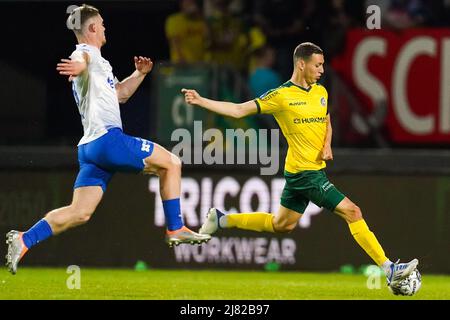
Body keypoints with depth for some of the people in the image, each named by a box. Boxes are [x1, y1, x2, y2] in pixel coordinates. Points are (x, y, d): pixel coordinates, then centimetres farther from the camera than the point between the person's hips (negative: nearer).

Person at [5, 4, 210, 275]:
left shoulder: (98, 61, 27)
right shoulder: (86, 53, -4)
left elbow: (119, 94, 39)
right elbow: (82, 60, -32)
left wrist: (139, 74, 24)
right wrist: (79, 67, -56)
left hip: (90, 147, 10)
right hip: (108, 138, -10)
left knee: (80, 213, 1)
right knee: (171, 163, 2)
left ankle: (24, 241, -10)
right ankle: (175, 230, 6)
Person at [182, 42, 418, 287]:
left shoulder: (321, 92, 10)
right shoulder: (281, 96, -11)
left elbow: (327, 122, 26)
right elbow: (239, 110, -7)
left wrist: (327, 146, 5)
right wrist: (200, 101, -15)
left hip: (316, 168, 9)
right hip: (304, 172, -9)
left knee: (281, 225, 19)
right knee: (352, 212, -13)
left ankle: (221, 220, 31)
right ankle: (389, 269, -12)